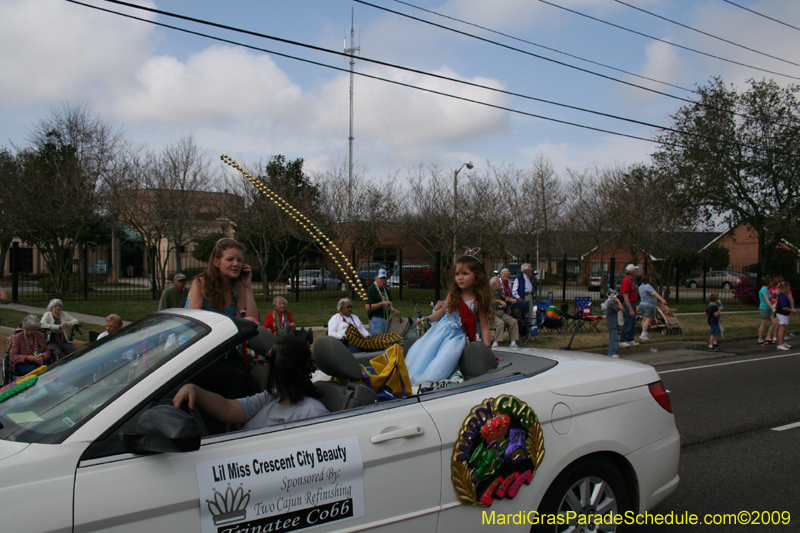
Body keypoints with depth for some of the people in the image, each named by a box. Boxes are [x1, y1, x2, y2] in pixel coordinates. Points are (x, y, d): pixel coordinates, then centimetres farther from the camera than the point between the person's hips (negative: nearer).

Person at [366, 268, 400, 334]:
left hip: (387, 319, 8)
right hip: (376, 319, -8)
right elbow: (368, 307, -16)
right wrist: (382, 303, -22)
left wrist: (393, 310, 7)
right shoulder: (371, 289, -7)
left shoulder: (385, 290, 18)